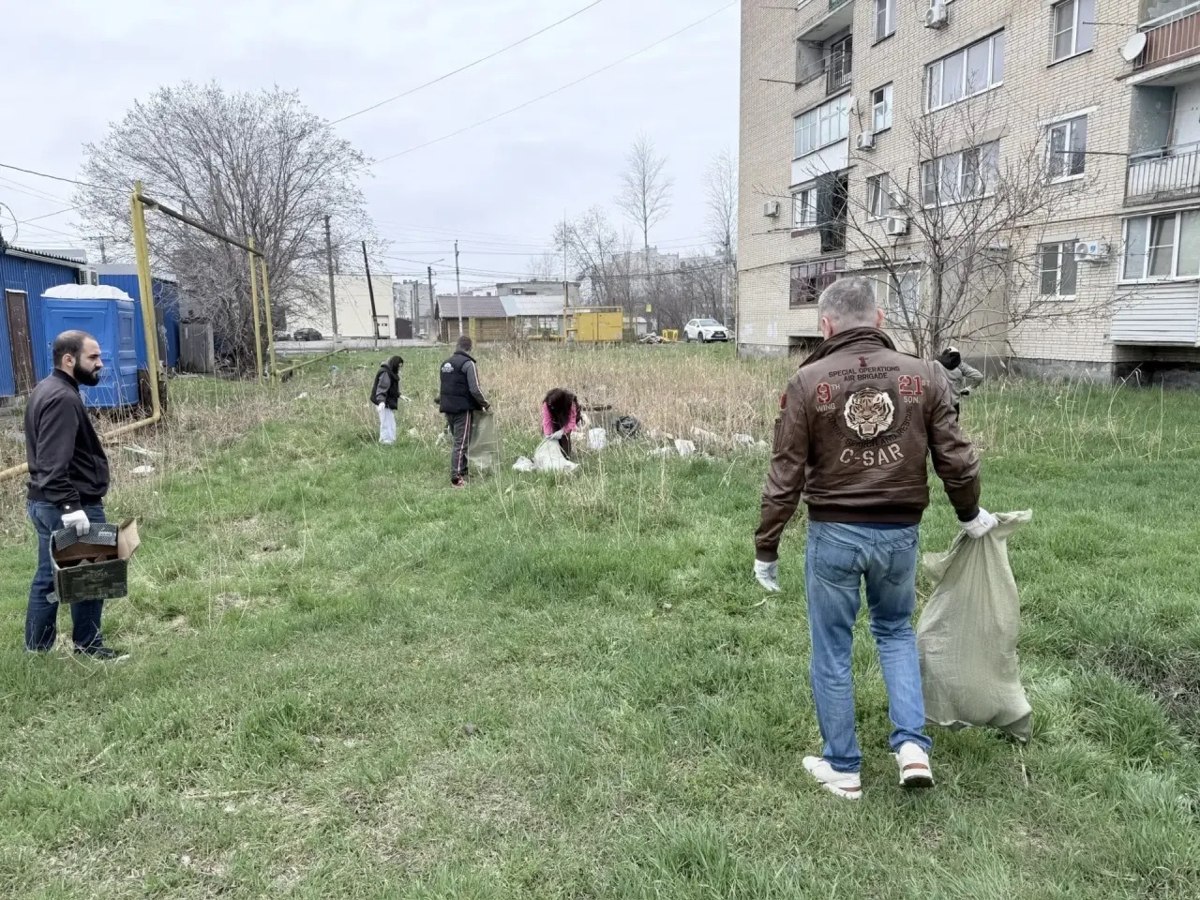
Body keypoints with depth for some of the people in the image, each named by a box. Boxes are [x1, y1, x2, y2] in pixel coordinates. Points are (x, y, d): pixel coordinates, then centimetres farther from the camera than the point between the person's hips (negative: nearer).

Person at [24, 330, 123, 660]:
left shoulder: (47, 390, 13)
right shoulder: (63, 399, -20)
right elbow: (54, 464, -27)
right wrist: (71, 506, -29)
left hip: (44, 502, 10)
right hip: (69, 505, -10)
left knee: (47, 578, 16)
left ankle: (36, 651, 24)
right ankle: (87, 647, 16)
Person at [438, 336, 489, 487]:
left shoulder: (446, 363, 12)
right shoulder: (468, 364, -11)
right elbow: (475, 389, -16)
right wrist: (486, 404, -4)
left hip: (448, 407, 7)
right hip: (462, 408, -7)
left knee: (455, 440, 17)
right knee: (461, 443, -5)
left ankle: (462, 471, 24)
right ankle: (456, 477, -8)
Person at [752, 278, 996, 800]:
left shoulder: (808, 382, -9)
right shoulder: (923, 376, -2)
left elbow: (786, 476, -8)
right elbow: (955, 459, 2)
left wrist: (765, 549, 1)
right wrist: (970, 514, 21)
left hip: (833, 533, -2)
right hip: (899, 532, 3)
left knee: (832, 650, 12)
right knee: (895, 631, 26)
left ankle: (842, 768, 24)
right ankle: (912, 745, 15)